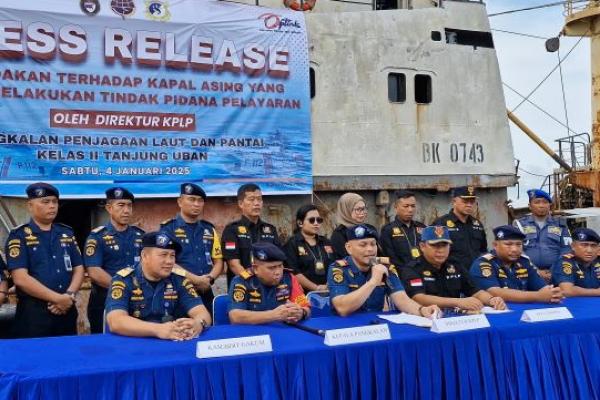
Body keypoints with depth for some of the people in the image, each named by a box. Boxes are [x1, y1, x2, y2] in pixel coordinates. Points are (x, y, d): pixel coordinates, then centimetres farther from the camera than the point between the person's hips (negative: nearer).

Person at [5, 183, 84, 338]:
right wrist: (58, 298, -16)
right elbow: (20, 278, -13)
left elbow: (78, 269, 10)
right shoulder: (19, 235, -4)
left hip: (67, 310, 5)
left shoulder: (67, 233, 12)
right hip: (33, 312, -5)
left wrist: (70, 296, -9)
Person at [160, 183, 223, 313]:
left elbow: (218, 261, 14)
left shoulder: (209, 229, 14)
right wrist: (196, 279, -16)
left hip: (205, 293, 5)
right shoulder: (168, 229, -2)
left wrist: (209, 278, -7)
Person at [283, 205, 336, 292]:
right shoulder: (292, 244, 0)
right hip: (304, 293, -4)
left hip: (328, 292, 4)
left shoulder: (326, 242, 17)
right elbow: (294, 272, -10)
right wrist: (316, 288, -13)